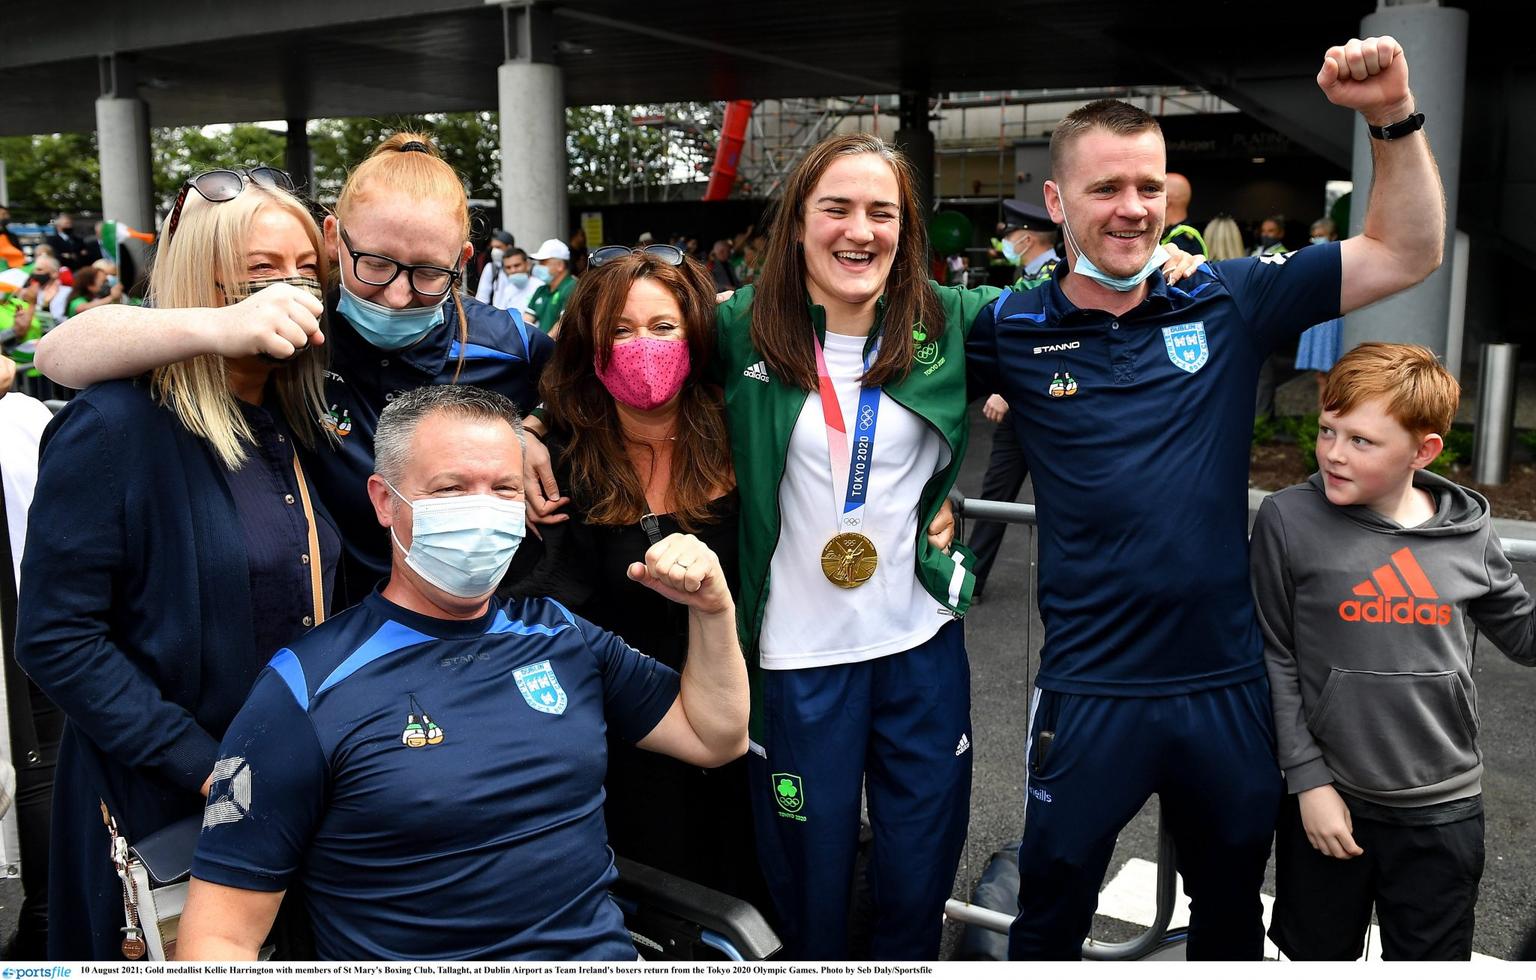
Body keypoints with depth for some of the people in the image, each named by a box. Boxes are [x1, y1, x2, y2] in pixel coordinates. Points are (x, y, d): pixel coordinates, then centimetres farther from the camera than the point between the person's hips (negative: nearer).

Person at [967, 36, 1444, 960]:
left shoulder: (1230, 301, -2)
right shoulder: (1011, 330, -6)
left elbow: (1409, 253, 0)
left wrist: (1394, 115, -12)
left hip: (1230, 683, 2)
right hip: (1091, 691, -2)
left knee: (1233, 915, 25)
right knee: (1051, 917, 18)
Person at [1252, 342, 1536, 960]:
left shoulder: (1467, 531, -4)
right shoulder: (1289, 520, -11)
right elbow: (1275, 660, -7)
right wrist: (1309, 780, -9)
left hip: (1443, 810, 1)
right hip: (1327, 799, -1)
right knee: (1318, 954, 18)